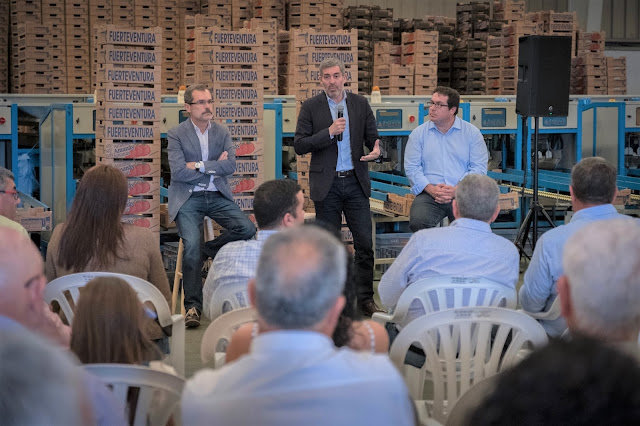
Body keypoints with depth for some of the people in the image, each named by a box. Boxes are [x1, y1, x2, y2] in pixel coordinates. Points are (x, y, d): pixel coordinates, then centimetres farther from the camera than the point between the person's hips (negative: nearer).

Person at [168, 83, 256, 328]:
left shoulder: (222, 133, 10)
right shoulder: (176, 135, -1)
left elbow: (230, 166, -4)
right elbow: (178, 172, -13)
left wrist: (199, 165, -13)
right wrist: (214, 167, -7)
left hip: (217, 196, 4)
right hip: (188, 198, -4)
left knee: (248, 229, -19)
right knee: (192, 245, -24)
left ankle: (213, 250, 10)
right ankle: (193, 306, -14)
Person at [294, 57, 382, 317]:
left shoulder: (360, 104, 6)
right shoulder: (311, 107, 0)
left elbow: (372, 137, 9)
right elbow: (299, 146, -5)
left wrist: (376, 150, -14)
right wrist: (329, 132, -16)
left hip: (356, 181, 2)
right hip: (326, 184, -1)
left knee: (364, 243, -1)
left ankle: (365, 299, 8)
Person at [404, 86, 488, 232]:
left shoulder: (472, 132, 10)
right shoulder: (418, 133, 13)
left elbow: (479, 167, 3)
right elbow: (411, 167, 6)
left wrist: (456, 190, -12)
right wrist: (430, 188, -12)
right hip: (429, 194, 0)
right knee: (417, 222, -30)